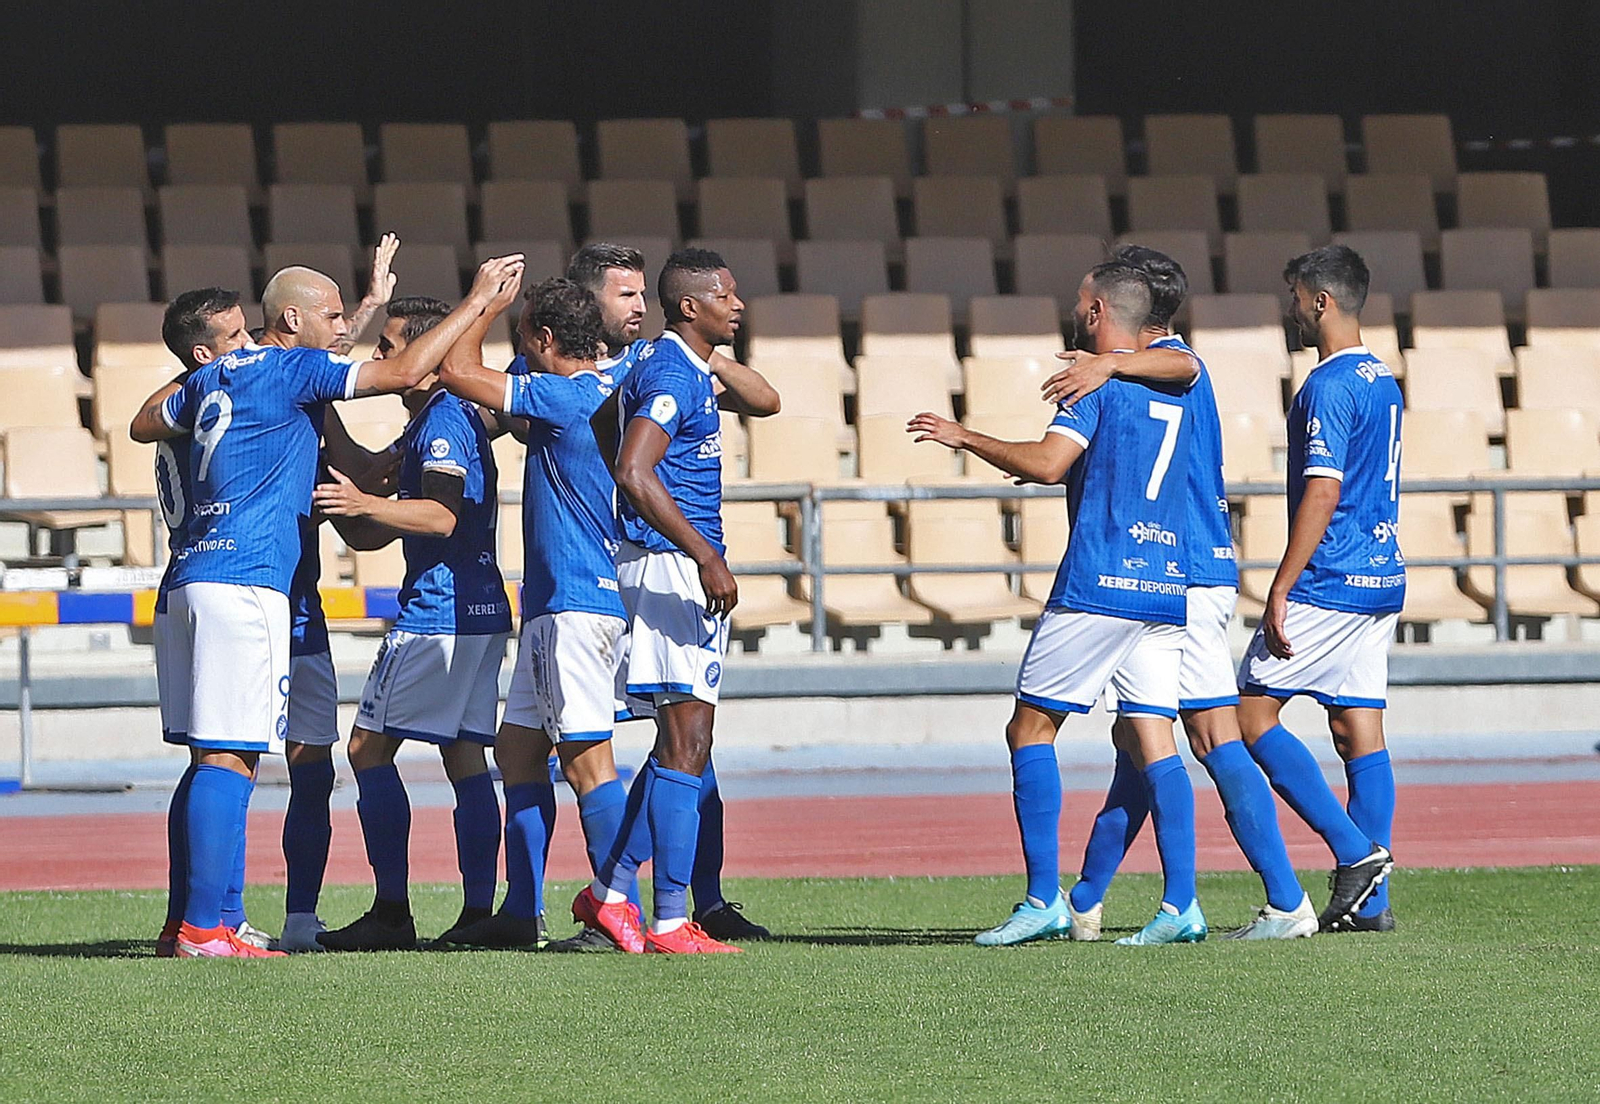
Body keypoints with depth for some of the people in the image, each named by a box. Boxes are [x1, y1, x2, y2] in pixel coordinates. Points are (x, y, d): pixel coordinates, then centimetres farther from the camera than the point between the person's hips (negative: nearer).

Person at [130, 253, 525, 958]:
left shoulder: (213, 377, 19)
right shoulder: (291, 370, -5)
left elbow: (144, 425, 35)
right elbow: (403, 372, -10)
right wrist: (478, 300, -2)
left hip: (194, 578, 9)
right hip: (245, 582, -9)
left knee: (213, 758, 12)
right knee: (229, 758, -11)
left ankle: (189, 920, 12)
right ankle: (203, 927, -16)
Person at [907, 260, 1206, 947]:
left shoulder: (1099, 382, -7)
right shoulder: (1174, 390, 17)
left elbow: (1048, 463, -18)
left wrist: (966, 438, -7)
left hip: (1098, 583, -7)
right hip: (1167, 586, 7)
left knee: (1030, 729, 0)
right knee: (1153, 741, 3)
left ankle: (1045, 900, -7)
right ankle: (1181, 905, -8)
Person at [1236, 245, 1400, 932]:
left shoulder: (1328, 387, -14)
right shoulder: (1383, 382, 15)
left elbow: (1323, 493, -20)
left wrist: (1282, 590, -19)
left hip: (1328, 584, -9)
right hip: (1381, 581, 9)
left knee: (1250, 714, -3)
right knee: (1358, 728, 7)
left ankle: (1355, 850, -11)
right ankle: (1369, 901, 3)